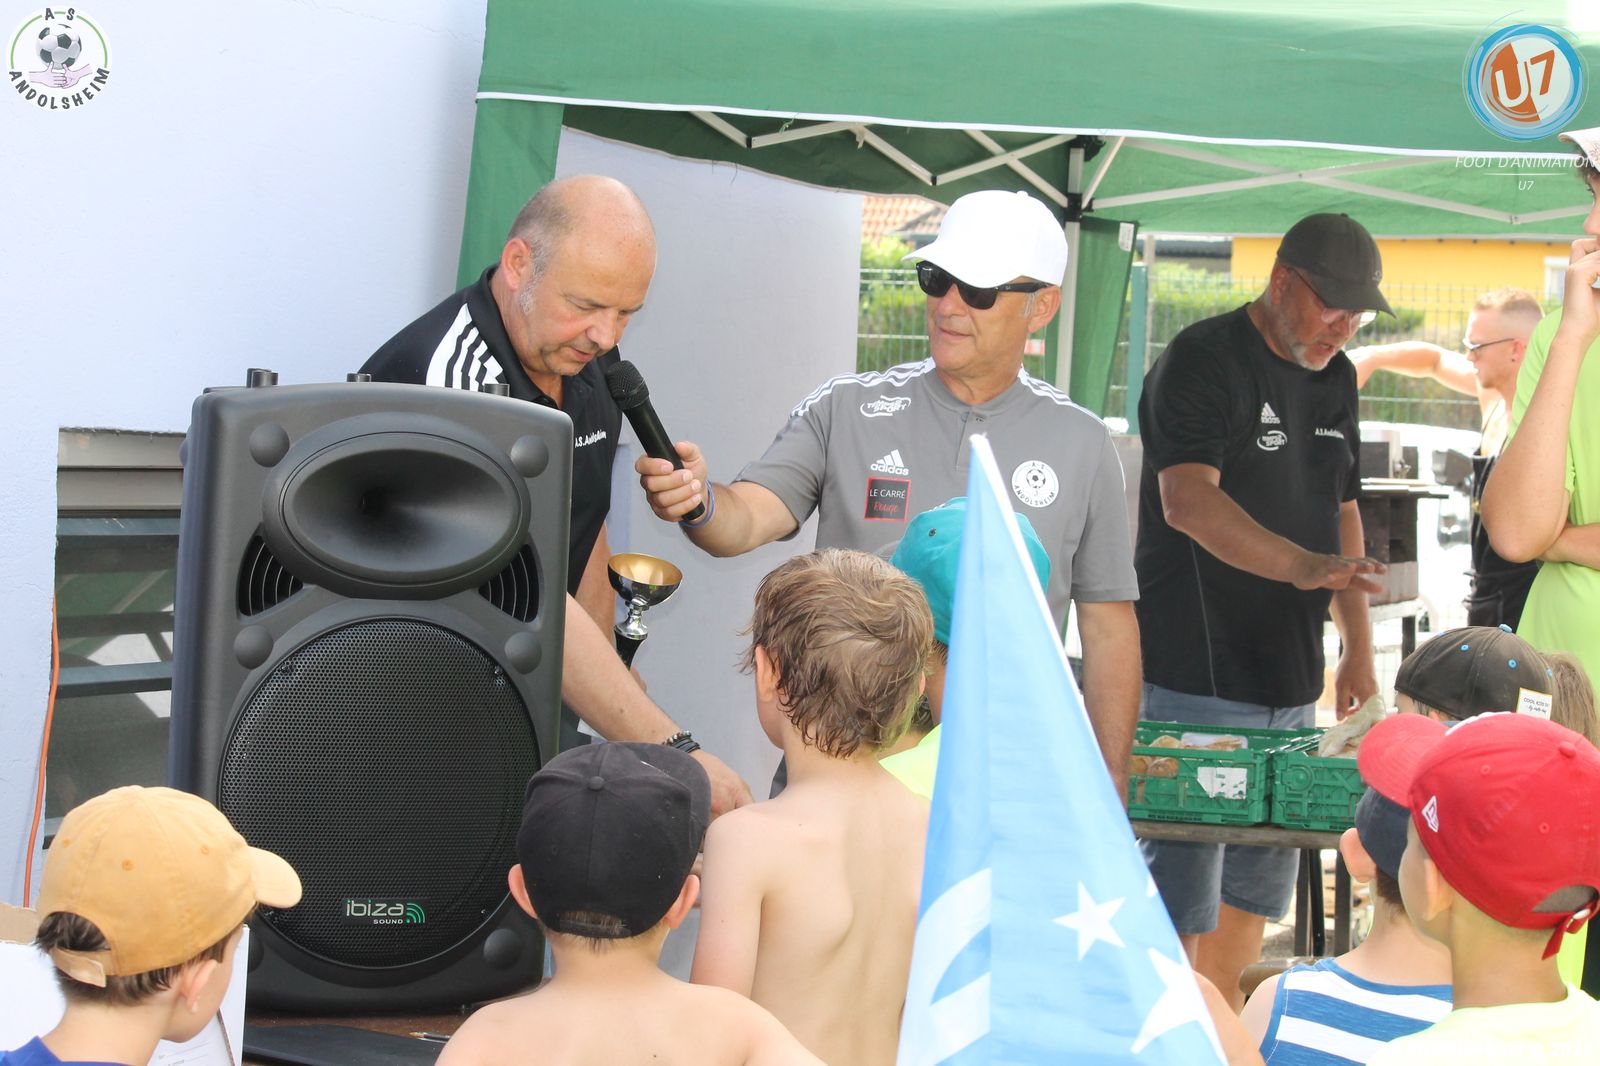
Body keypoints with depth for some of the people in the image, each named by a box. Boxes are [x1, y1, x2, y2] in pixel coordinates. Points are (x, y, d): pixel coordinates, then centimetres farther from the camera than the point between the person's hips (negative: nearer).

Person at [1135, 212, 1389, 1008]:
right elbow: (1189, 501, -25)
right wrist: (1301, 565, -39)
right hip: (1194, 681, -8)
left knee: (1256, 889, 14)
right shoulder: (1201, 360, -11)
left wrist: (1358, 647, 19)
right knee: (1181, 898, -6)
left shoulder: (1334, 378, 14)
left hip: (1290, 680, 8)